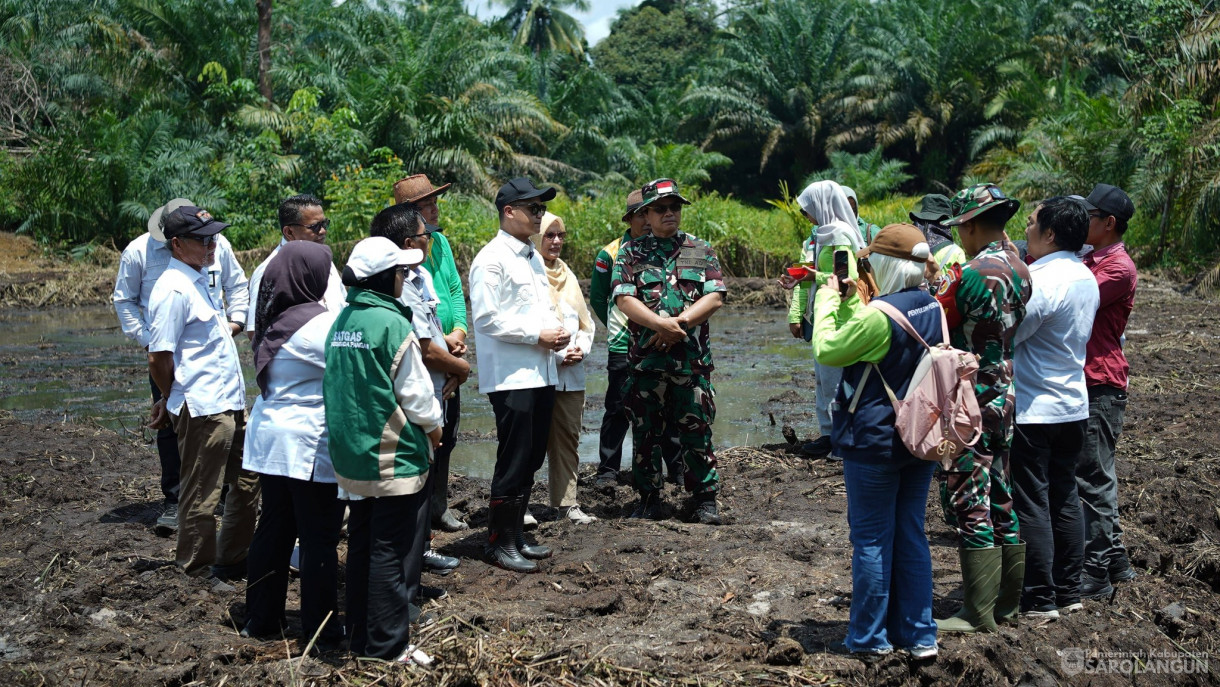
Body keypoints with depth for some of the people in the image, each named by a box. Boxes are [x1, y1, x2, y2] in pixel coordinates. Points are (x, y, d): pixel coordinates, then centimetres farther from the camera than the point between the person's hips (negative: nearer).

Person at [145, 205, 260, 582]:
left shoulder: (198, 280, 13)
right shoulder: (174, 289, -17)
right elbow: (159, 358, -18)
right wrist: (171, 401, -3)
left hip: (229, 403, 10)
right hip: (202, 409, -10)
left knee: (247, 480, 17)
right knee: (201, 494, 3)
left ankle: (232, 558, 30)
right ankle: (198, 573, 16)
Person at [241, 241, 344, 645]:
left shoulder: (274, 319, 8)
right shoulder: (320, 323, -17)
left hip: (270, 440, 8)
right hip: (311, 447, -8)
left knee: (273, 530, 15)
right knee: (319, 538, 1)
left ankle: (262, 619, 25)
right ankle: (322, 629, 9)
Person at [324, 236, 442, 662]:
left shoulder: (342, 321, 6)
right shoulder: (392, 323, -17)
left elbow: (337, 385, 12)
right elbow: (415, 392, -14)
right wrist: (433, 425, 3)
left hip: (352, 455, 8)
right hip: (396, 458, -8)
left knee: (361, 544, 17)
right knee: (393, 552, 1)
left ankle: (360, 634, 27)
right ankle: (387, 645, 8)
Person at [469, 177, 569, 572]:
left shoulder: (533, 258, 17)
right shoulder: (492, 259, -10)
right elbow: (486, 318, -17)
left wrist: (558, 331, 4)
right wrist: (537, 335, -15)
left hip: (542, 373, 9)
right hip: (511, 375, -9)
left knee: (531, 459, 14)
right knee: (513, 461, -4)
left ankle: (516, 536, 25)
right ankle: (500, 544, 8)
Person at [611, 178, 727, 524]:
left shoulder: (701, 250, 10)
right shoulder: (630, 253, 6)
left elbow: (714, 298, -1)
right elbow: (624, 300, -6)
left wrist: (680, 321, -14)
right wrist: (662, 324, -18)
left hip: (693, 359, 0)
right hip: (645, 361, 0)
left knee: (698, 431, 2)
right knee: (646, 433, 6)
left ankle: (705, 499, 13)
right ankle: (649, 499, 18)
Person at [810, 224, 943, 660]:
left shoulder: (880, 315, -22)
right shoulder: (934, 308, 3)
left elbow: (827, 350, -10)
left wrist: (828, 299, 1)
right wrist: (849, 300, 14)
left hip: (875, 443, -7)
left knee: (871, 538, 4)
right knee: (911, 534, 14)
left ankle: (870, 637, 15)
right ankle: (918, 634, 20)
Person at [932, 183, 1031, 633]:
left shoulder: (968, 276, -19)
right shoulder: (1019, 270, 6)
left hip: (968, 406, -8)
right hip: (1004, 397, 9)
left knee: (969, 508, -2)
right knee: (1001, 503, 16)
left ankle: (978, 614, 3)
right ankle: (1007, 603, 25)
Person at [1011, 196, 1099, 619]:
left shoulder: (1042, 279, -20)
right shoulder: (1086, 277, 8)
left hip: (1033, 410, -8)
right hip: (1073, 405, 9)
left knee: (1032, 504, -1)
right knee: (1064, 498, 15)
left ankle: (1040, 600, 5)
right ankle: (1069, 591, 23)